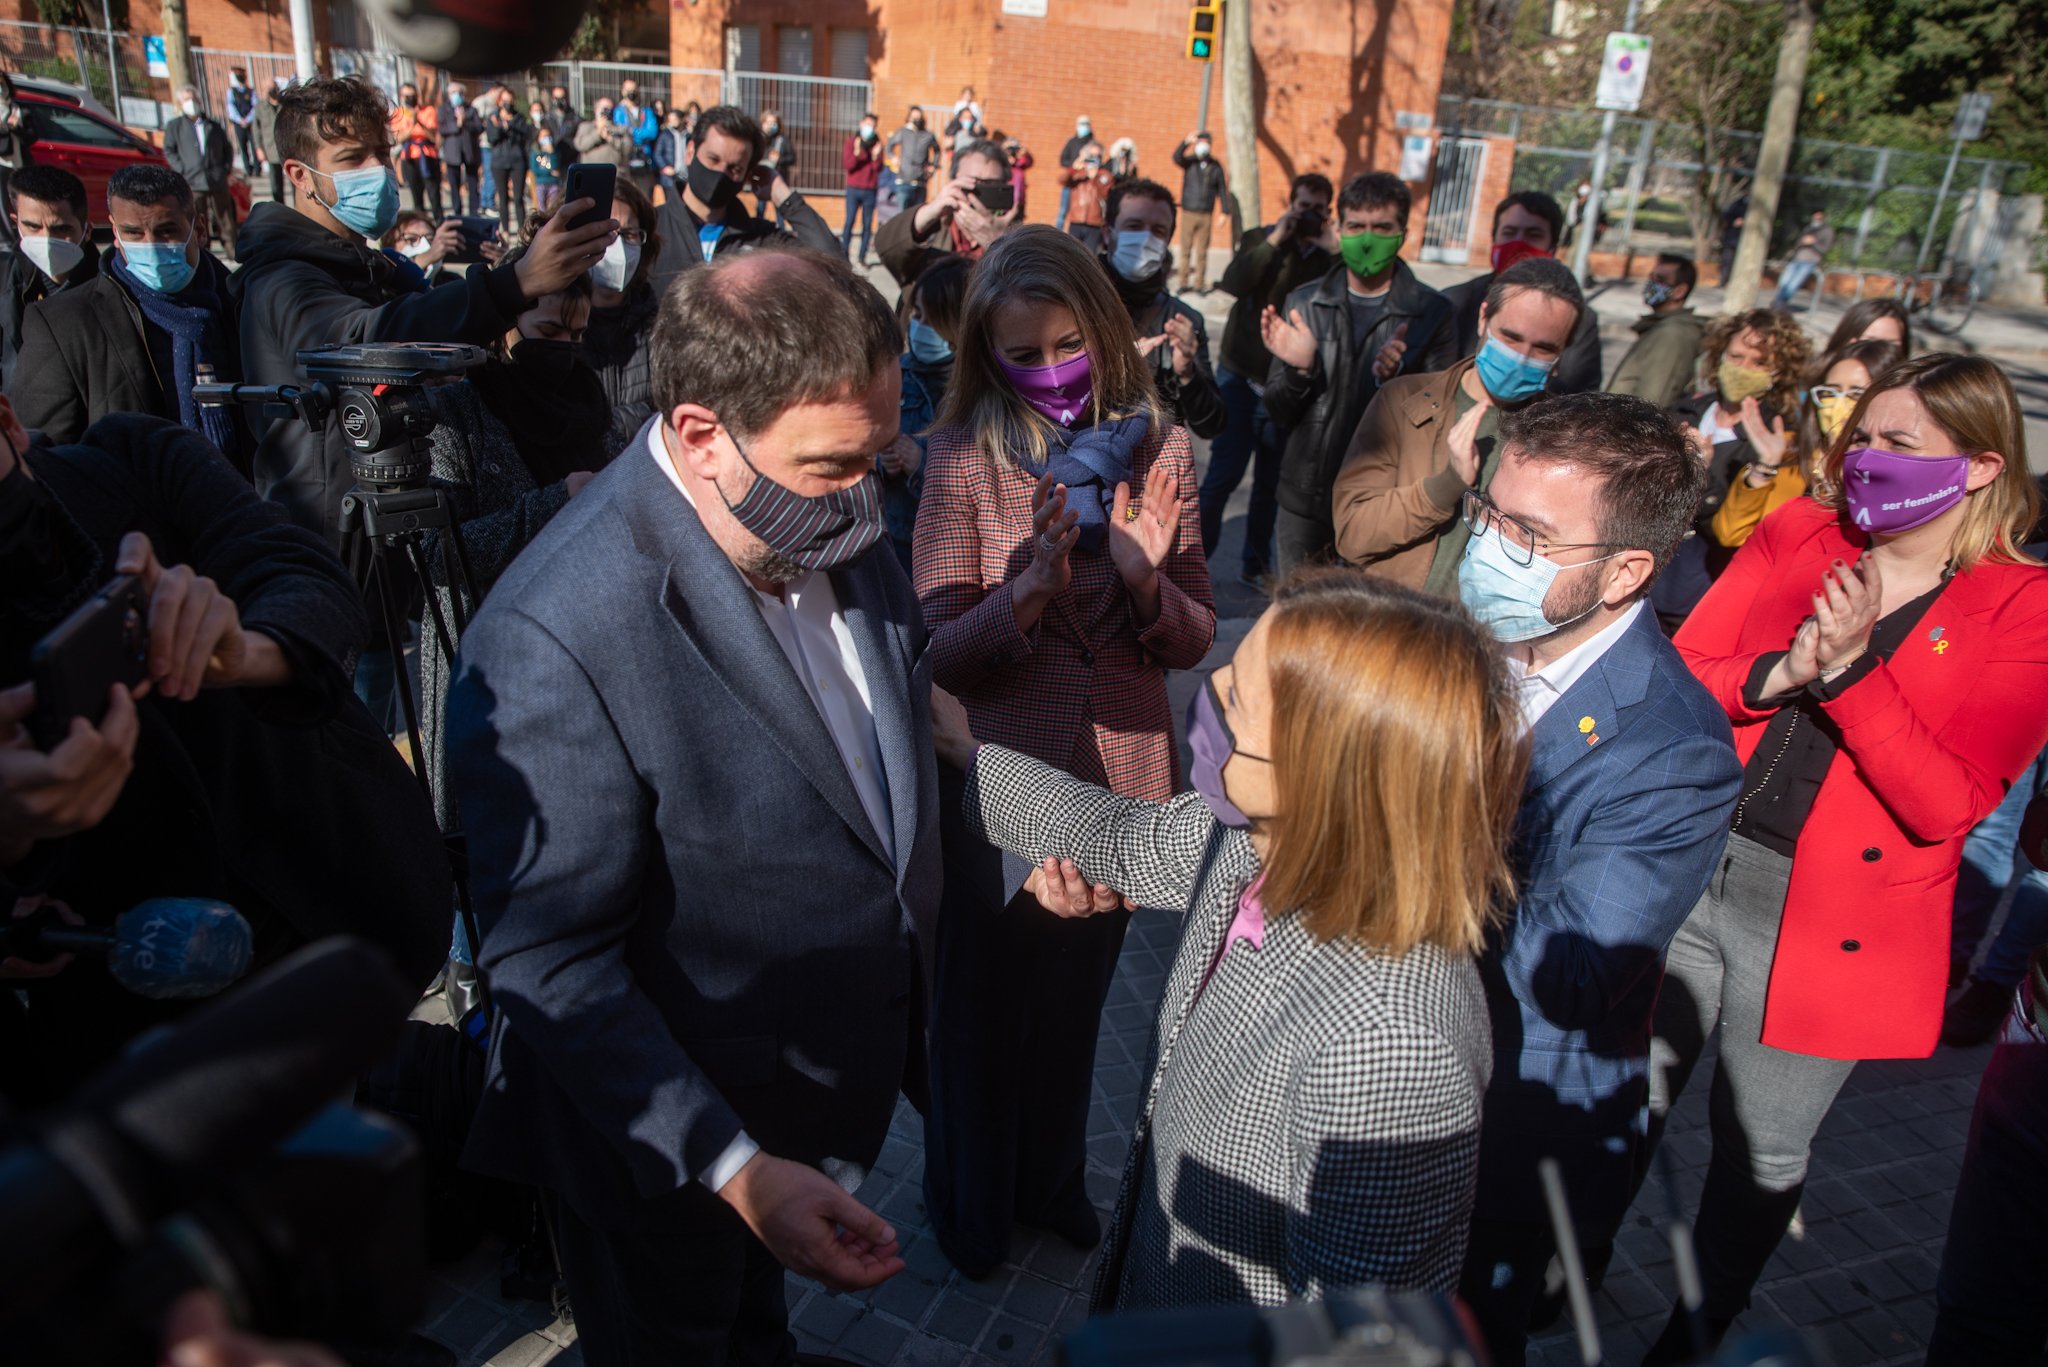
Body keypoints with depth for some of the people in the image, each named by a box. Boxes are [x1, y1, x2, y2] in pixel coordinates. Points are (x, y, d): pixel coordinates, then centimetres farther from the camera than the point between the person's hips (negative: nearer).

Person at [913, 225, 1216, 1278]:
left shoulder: (1156, 449, -5)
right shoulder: (966, 457, -14)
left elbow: (1191, 643, -3)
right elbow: (942, 654, -16)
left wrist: (1144, 579, -24)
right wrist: (1033, 586, -33)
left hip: (1119, 780, 3)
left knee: (1074, 1001, 24)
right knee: (981, 1008, 18)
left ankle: (1051, 1178, 51)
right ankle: (970, 1201, 46)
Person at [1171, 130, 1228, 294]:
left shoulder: (1216, 166, 4)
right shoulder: (1189, 161, 1)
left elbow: (1222, 190, 7)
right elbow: (1177, 157, -19)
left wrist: (1225, 212, 3)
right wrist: (1186, 142, -35)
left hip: (1206, 215, 1)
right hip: (1188, 213, 0)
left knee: (1202, 252, 4)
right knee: (1185, 250, 2)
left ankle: (1200, 284, 9)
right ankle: (1183, 283, 8)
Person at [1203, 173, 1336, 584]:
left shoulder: (1332, 255, 5)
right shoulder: (1262, 239, 2)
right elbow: (1233, 283, -17)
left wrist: (1336, 253, -18)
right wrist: (1275, 240, -19)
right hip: (1241, 375, -2)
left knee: (1271, 480, 9)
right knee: (1225, 471, -5)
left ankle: (1255, 563, 22)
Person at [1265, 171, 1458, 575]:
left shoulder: (1432, 313, -3)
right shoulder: (1304, 303, 3)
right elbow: (1279, 413, 3)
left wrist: (1396, 379, -25)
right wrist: (1299, 369, -18)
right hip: (1306, 497, 2)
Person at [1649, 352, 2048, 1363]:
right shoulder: (1795, 534, 3)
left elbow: (1947, 806, -14)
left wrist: (1848, 672, -25)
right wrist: (1778, 673, -20)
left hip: (1833, 921, -2)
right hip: (1686, 867, 2)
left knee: (1762, 1154, 14)